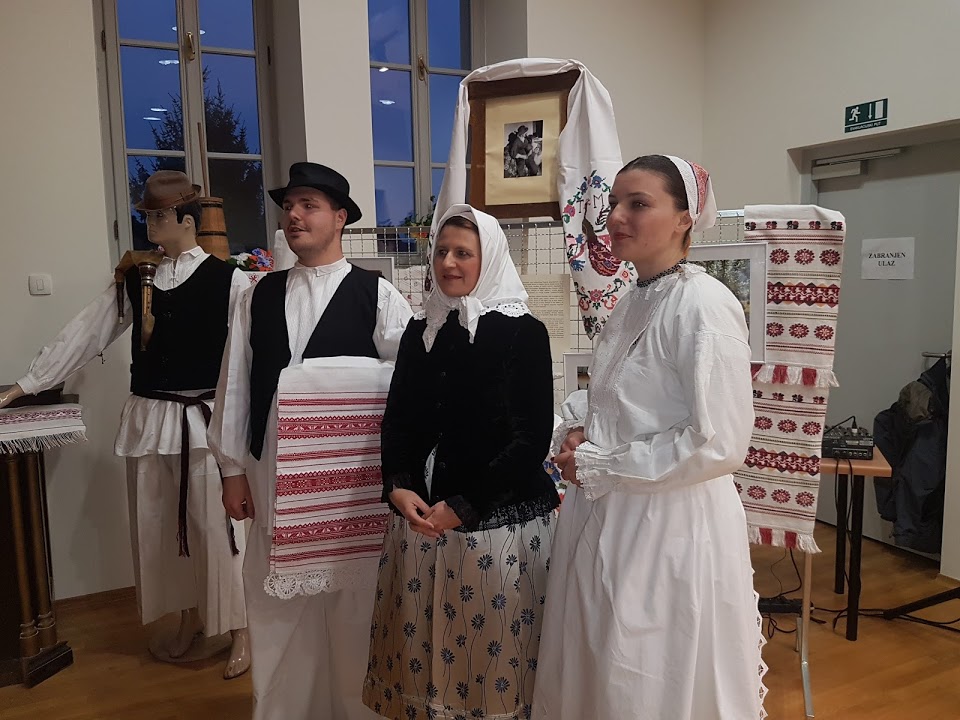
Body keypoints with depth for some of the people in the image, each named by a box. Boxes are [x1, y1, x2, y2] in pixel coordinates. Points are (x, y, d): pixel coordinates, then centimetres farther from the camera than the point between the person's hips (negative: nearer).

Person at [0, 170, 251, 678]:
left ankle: (238, 631, 18)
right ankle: (189, 619, 35)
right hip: (148, 418, 6)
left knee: (215, 526, 0)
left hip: (204, 420, -6)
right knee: (158, 527, 15)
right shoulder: (135, 279, 8)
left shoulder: (226, 280, -7)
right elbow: (87, 333, 11)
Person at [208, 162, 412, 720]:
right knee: (276, 608, 14)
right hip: (273, 475, 4)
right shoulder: (260, 295, 7)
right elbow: (235, 384, 9)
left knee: (351, 606, 9)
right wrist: (234, 469, 8)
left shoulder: (376, 295, -4)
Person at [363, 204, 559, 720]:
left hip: (501, 521, -4)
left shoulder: (523, 332, -7)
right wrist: (399, 488, -8)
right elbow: (398, 421, 9)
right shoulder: (421, 330, 8)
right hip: (422, 517, 5)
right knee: (421, 646, 13)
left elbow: (532, 438, -11)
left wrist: (464, 507, -14)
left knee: (494, 650, 7)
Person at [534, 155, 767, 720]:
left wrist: (598, 467, -14)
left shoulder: (705, 304, -16)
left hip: (673, 528, -8)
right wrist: (580, 437, 1)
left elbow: (718, 444, -20)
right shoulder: (631, 304, 10)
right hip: (610, 521, 8)